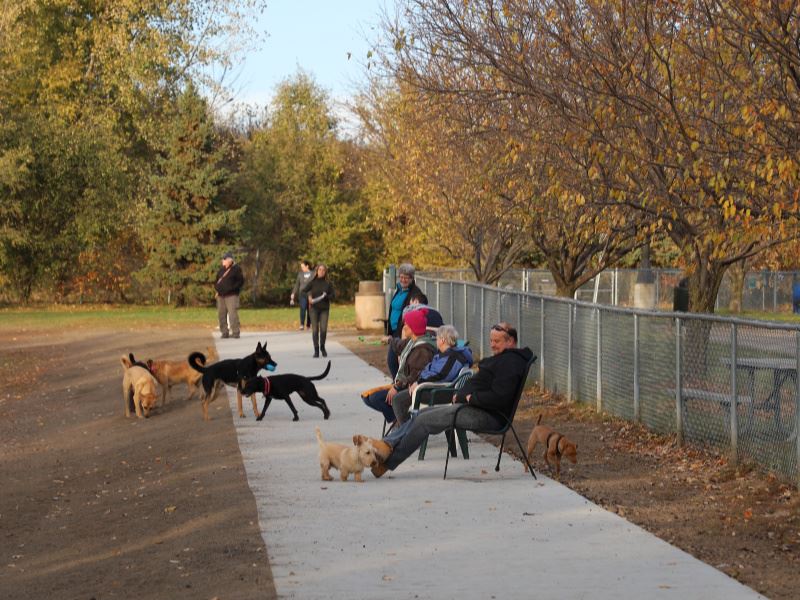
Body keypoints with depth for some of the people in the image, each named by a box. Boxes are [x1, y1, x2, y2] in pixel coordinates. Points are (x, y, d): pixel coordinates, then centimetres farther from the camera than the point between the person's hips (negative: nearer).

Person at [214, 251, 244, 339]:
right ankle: (224, 332, 10)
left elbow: (241, 281, -5)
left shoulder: (236, 269, -2)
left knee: (233, 313, -13)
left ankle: (235, 332, -11)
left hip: (231, 295, -7)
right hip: (220, 295, 7)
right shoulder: (221, 269, 17)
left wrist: (232, 288, -15)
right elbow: (217, 281, 25)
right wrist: (216, 290, 7)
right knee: (221, 314, 4)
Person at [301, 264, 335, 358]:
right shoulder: (312, 282, 0)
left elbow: (333, 295, 4)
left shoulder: (328, 283, 2)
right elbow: (302, 291, -1)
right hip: (314, 308, -1)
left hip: (324, 309, 1)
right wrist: (308, 296, -20)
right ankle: (316, 350, 5)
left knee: (323, 329, -8)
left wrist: (326, 296, -16)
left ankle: (322, 347, 17)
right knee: (315, 329, -3)